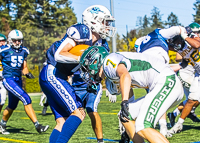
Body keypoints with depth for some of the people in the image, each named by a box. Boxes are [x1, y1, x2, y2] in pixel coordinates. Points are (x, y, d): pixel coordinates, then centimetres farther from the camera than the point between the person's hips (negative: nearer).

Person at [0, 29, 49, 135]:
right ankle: (37, 125, -18)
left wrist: (27, 73, -3)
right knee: (26, 99, -19)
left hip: (18, 80, 7)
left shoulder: (24, 51, 8)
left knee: (12, 106, 19)